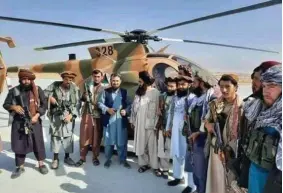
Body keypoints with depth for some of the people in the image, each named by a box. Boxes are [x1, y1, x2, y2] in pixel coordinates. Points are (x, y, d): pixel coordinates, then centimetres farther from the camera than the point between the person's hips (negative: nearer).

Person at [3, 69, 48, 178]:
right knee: (19, 144, 8)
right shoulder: (14, 91, -1)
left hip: (34, 121, -1)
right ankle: (20, 167, 25)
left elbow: (44, 104, -1)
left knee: (38, 142, 8)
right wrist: (14, 107, -14)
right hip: (19, 122, 1)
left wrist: (37, 115, -12)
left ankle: (41, 164, 25)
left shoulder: (37, 89, -2)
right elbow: (5, 104, 7)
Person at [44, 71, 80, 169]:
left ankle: (67, 157, 21)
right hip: (56, 116, 0)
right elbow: (45, 92, 7)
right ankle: (55, 158, 17)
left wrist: (71, 115, -12)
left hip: (69, 115, 0)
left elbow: (76, 104, -2)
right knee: (55, 135, 5)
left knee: (68, 136, 6)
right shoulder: (55, 85, 0)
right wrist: (50, 97, -12)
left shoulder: (75, 89, 0)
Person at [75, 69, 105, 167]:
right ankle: (82, 157, 17)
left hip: (98, 116, -2)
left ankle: (95, 157, 19)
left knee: (96, 138, 4)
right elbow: (82, 98, 15)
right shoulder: (87, 86, 13)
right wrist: (84, 96, -6)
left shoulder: (104, 89, 5)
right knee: (84, 137, 5)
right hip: (86, 114, 2)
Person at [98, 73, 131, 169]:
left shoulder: (124, 92, 8)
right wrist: (107, 109, -15)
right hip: (108, 119, -1)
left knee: (122, 140, 7)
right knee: (108, 140, 8)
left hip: (121, 120, 1)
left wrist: (126, 110, -12)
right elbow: (100, 103, 0)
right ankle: (108, 159, 25)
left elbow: (129, 104, 8)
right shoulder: (105, 91, 3)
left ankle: (123, 159, 22)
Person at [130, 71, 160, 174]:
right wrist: (132, 120, 11)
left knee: (152, 145, 3)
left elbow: (157, 109, -12)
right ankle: (144, 163, 27)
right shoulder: (139, 92, 8)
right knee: (140, 144, 12)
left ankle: (155, 166, 16)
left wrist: (155, 124, -14)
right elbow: (134, 106, 12)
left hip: (150, 123, -5)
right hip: (139, 123, 6)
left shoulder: (155, 92, -11)